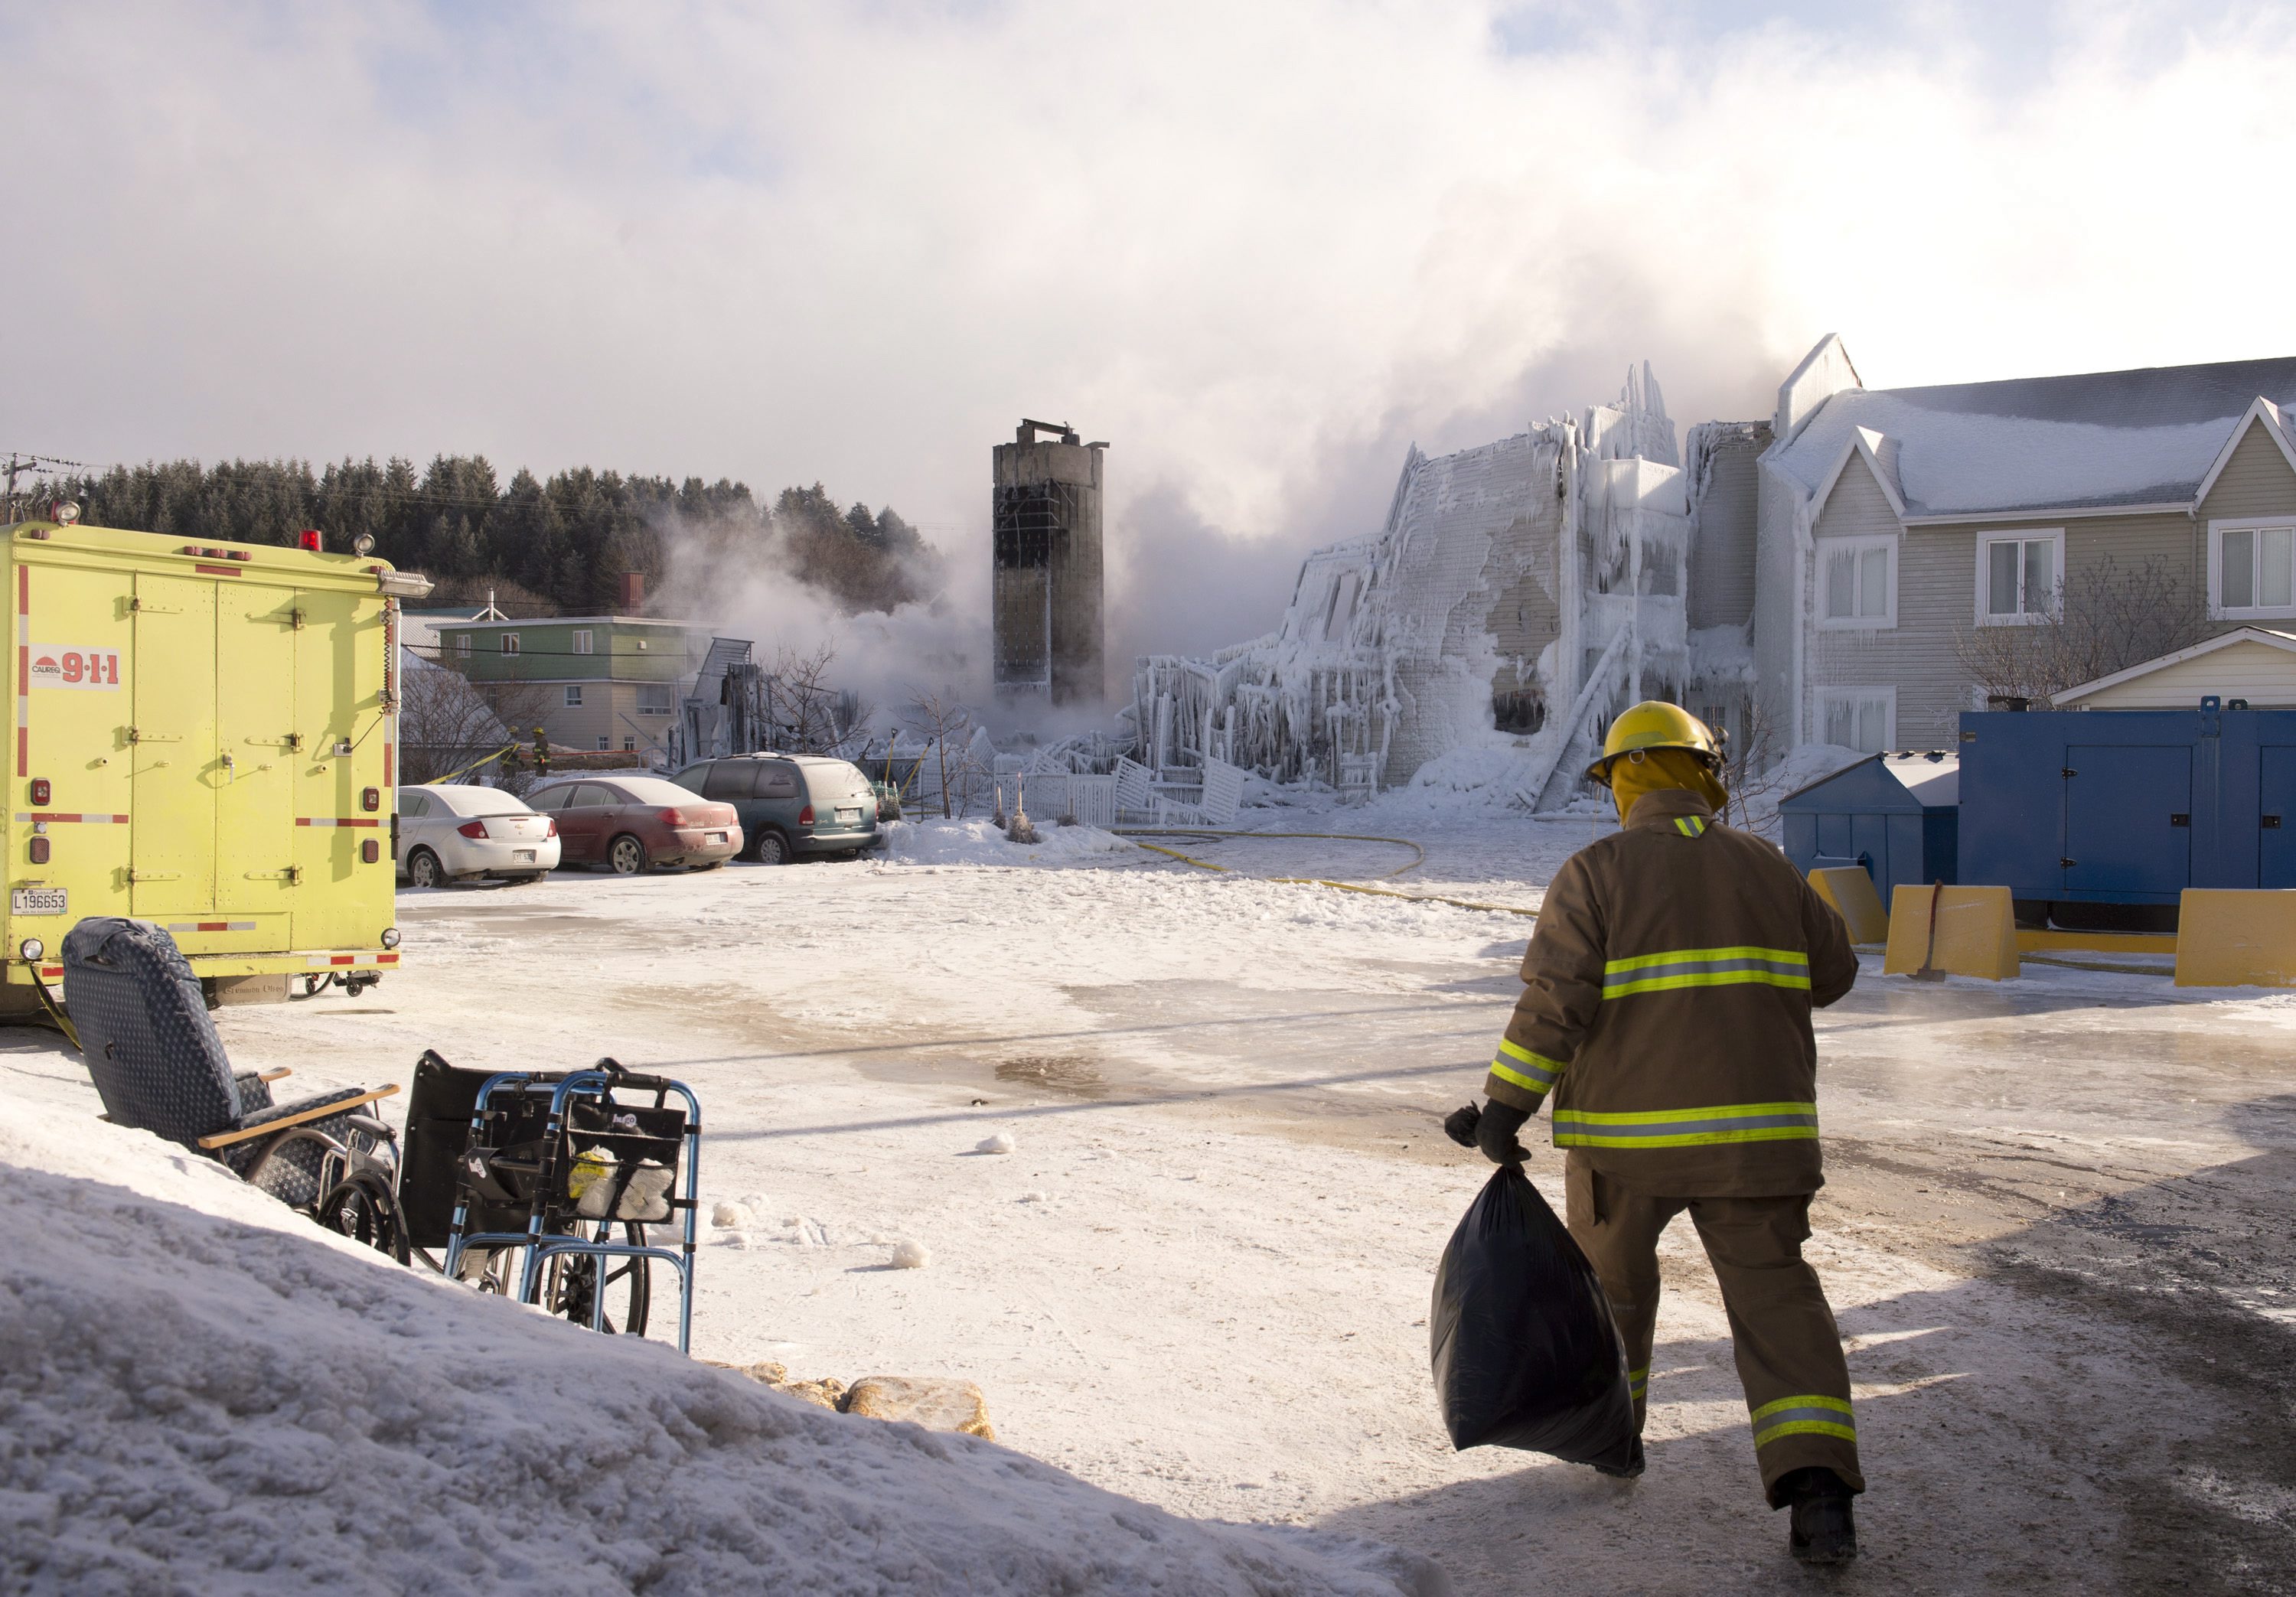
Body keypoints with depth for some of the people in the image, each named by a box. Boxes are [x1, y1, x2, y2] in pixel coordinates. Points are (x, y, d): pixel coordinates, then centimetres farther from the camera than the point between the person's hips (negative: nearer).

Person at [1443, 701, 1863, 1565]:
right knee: (1775, 1297, 2)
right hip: (1753, 1129, 2)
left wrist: (1505, 1107, -12)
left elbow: (1553, 1001, -15)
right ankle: (1817, 1485, -12)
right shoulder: (1763, 865, 7)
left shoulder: (1595, 873, -6)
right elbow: (1831, 971, 17)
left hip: (1626, 1134, -2)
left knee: (1609, 1275, 21)